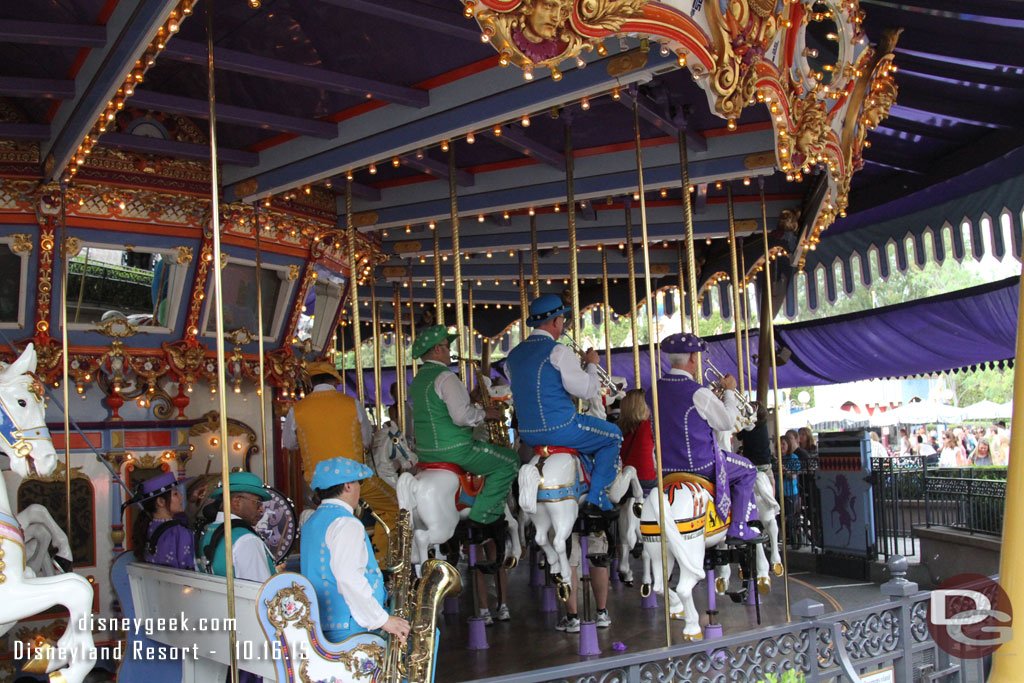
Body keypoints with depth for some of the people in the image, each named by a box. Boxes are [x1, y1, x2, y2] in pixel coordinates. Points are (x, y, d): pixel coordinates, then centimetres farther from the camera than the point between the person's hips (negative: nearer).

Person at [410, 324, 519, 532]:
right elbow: (462, 415, -24)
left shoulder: (416, 381, 15)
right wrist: (484, 414, -6)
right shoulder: (445, 377, -14)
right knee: (510, 460, 0)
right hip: (454, 451, -10)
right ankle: (483, 514, -6)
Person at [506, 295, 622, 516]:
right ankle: (595, 500, 7)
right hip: (560, 429, -8)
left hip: (528, 434, 8)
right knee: (613, 435, 13)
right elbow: (587, 391, -13)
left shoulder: (513, 355, 9)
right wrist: (591, 364, 5)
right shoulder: (558, 351, -14)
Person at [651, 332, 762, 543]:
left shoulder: (657, 388, 0)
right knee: (747, 469, 16)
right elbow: (727, 422, -9)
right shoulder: (698, 393, -22)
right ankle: (739, 527, 11)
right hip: (699, 464, -7)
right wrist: (730, 391, 5)